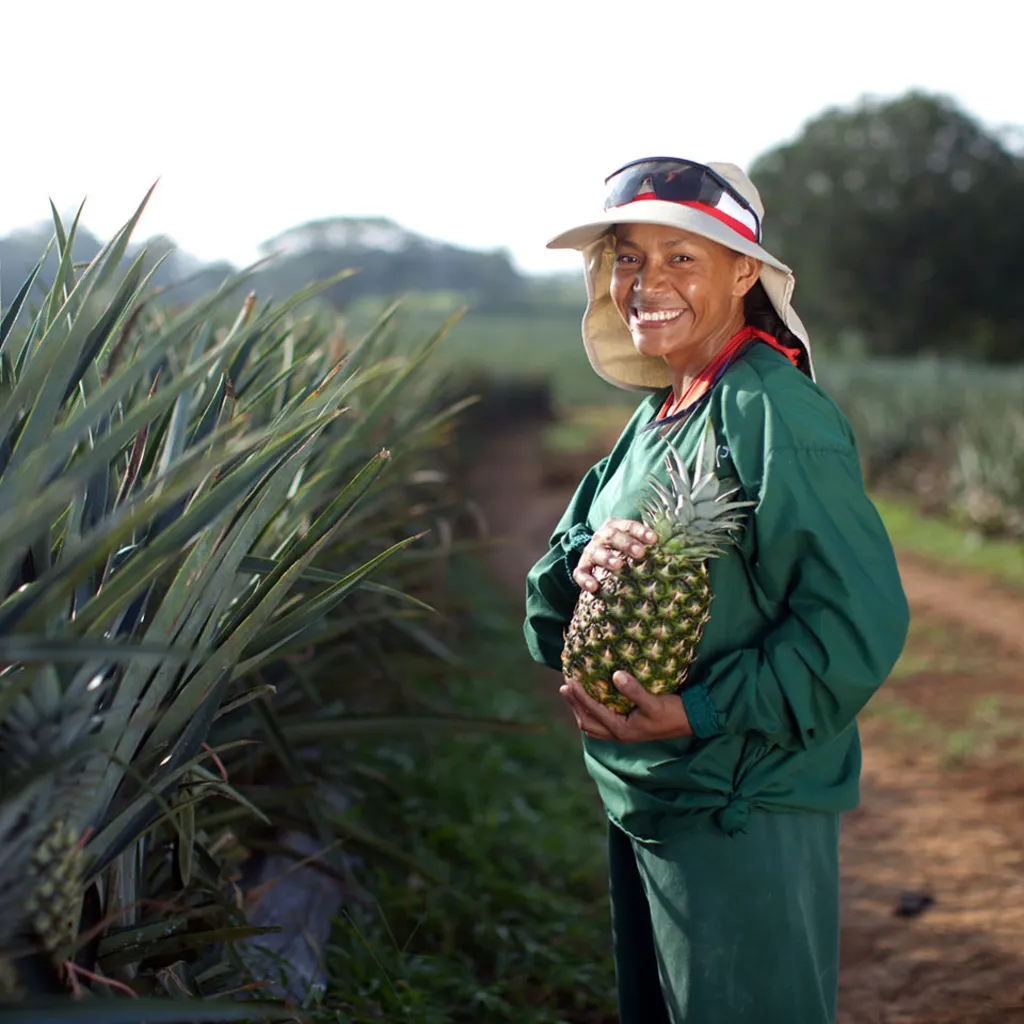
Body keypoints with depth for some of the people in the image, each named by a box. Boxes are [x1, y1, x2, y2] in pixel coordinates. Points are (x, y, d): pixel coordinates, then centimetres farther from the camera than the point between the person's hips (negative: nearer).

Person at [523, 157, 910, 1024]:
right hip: (641, 800, 9)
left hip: (742, 817, -9)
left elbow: (859, 619, -22)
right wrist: (583, 560, -14)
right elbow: (552, 603, 9)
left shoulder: (773, 412, -17)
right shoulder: (656, 416, 10)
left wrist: (702, 714, -25)